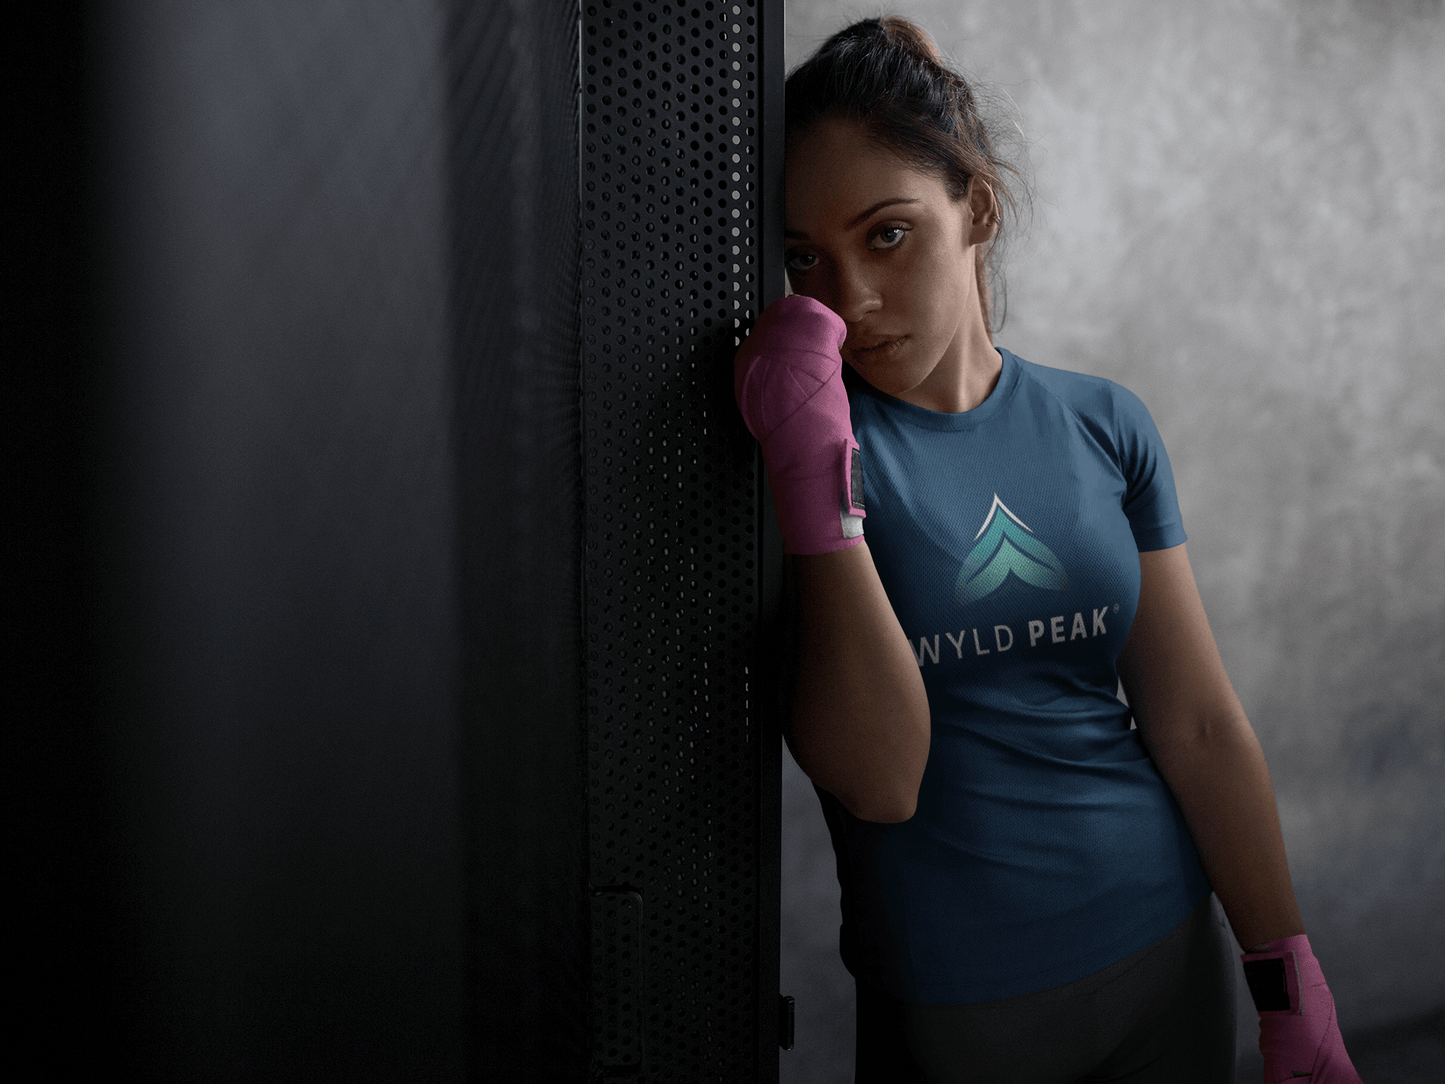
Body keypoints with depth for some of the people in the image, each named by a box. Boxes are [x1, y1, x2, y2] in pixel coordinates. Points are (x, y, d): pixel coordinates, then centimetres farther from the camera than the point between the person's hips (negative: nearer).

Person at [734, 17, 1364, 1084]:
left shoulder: (1104, 425, -2)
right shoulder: (811, 442, -12)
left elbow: (1199, 727, 0)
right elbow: (877, 777, -20)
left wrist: (1294, 992, 2)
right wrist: (820, 484, -28)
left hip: (1172, 960, 4)